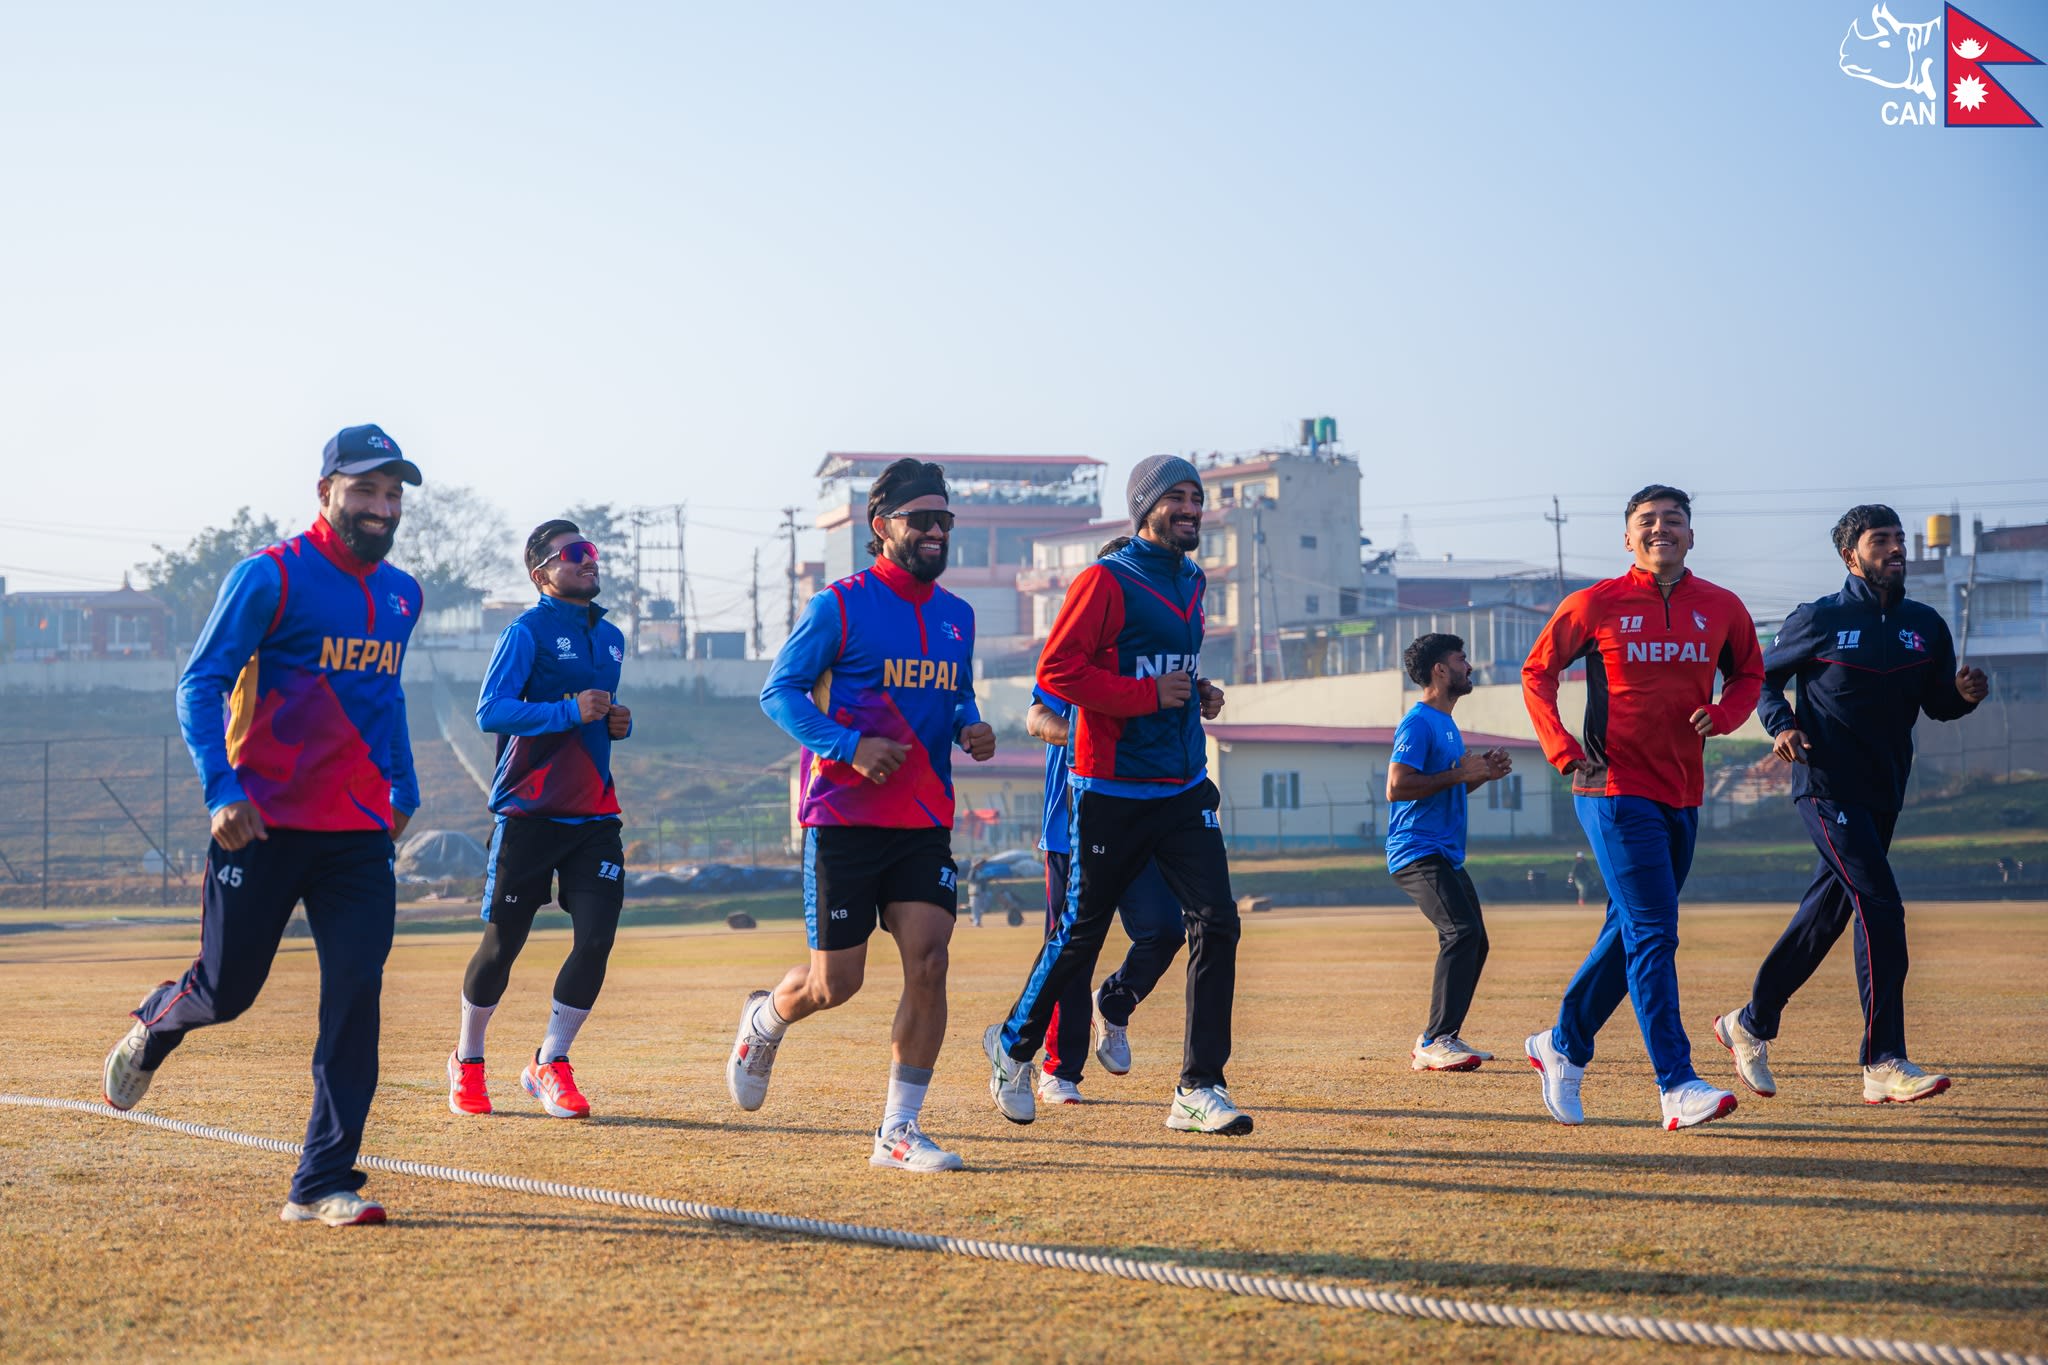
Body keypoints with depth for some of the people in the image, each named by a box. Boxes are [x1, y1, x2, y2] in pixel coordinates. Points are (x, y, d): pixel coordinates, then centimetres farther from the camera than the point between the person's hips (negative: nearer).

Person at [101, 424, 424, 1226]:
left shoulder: (401, 596, 12)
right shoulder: (271, 577, -8)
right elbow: (200, 682, -11)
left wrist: (403, 789, 25)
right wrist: (222, 788, -22)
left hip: (360, 832, 5)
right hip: (264, 827, -5)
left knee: (355, 1000, -7)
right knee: (227, 989, 4)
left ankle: (321, 1187, -5)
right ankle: (154, 1025, 41)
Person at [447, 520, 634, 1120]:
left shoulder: (610, 638, 15)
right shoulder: (527, 631, -7)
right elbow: (490, 711, -16)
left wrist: (617, 722, 7)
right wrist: (570, 712, -23)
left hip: (594, 816, 6)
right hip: (530, 813, -5)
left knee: (596, 939, -7)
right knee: (502, 942, 2)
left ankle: (550, 1064, 6)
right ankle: (467, 1060, 23)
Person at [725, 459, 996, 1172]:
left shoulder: (956, 617, 12)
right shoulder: (840, 606, -6)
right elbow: (779, 690, -6)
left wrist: (970, 728, 2)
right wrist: (848, 744, -20)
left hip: (925, 824, 5)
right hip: (845, 819, -5)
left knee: (928, 964, -9)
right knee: (836, 982, -1)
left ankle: (897, 1131, -1)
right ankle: (765, 1018, 35)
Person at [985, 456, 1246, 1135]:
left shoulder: (1191, 582, 14)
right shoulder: (1106, 581, -10)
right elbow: (1056, 670, -16)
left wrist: (1198, 694, 8)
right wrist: (1150, 694, -20)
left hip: (1184, 789, 6)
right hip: (1110, 791, -6)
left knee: (1217, 922, -8)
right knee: (1080, 933, 4)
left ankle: (1198, 1091, -5)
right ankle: (1014, 1046, 29)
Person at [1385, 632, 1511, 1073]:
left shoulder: (1446, 724, 20)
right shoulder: (1418, 723, -12)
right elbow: (1397, 787, -21)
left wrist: (1482, 773, 10)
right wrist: (1459, 774, -18)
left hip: (1446, 854, 11)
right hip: (1417, 851, -11)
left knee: (1473, 941, 9)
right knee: (1461, 931, -22)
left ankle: (1439, 1042, 13)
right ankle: (1436, 1041, -24)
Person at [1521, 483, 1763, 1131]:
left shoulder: (1722, 608, 7)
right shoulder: (1595, 605, -3)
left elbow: (1748, 672, 21)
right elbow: (1538, 672, 5)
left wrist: (1722, 714, -2)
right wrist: (1565, 752, -6)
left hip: (1682, 796, 5)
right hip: (1615, 791, -5)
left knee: (1630, 932, 15)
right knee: (1652, 934, -13)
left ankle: (1562, 1048, 33)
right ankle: (1677, 1088, -16)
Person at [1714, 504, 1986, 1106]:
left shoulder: (1925, 626, 10)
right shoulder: (1818, 621, -3)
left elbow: (1937, 704, 14)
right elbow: (1765, 675, 8)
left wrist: (1965, 694, -8)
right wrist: (1782, 725, -10)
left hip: (1883, 794, 6)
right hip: (1827, 787, -6)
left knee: (1827, 914, 13)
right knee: (1880, 905, -18)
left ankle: (1751, 1024, 31)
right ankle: (1884, 1064, -18)